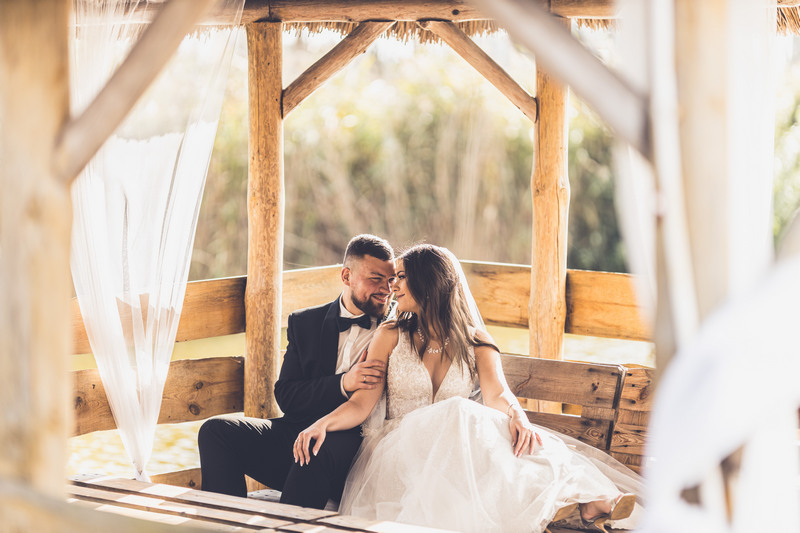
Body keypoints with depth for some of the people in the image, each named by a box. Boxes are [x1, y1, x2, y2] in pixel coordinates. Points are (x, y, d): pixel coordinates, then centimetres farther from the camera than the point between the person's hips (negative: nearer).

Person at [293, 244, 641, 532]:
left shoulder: (475, 341, 11)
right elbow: (362, 403, 2)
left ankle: (580, 504, -57)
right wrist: (323, 423, -20)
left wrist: (517, 418, -32)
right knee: (459, 415, -34)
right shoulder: (390, 336, 11)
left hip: (455, 450, 2)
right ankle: (556, 503, -52)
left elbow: (496, 393, -8)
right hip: (398, 452, -2)